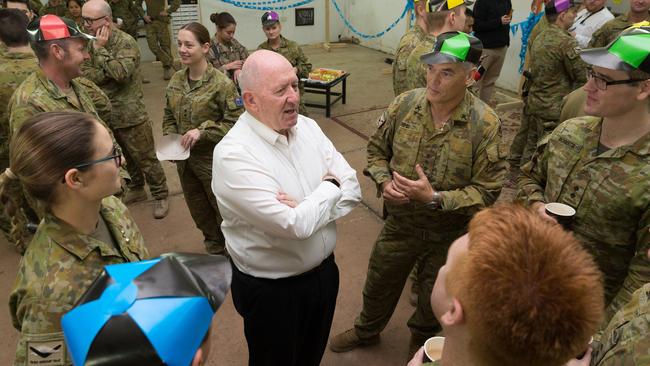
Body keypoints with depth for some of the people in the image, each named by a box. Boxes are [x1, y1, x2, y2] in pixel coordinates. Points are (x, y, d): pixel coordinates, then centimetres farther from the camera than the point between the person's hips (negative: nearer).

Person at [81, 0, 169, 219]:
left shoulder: (126, 42, -14)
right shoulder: (89, 43, 5)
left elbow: (120, 72, -27)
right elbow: (84, 75, -4)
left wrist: (100, 50, -19)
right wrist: (110, 72, -19)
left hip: (131, 115, -6)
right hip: (104, 115, 6)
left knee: (146, 159, 4)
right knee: (125, 158, 20)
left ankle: (160, 196, 19)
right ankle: (136, 190, 38)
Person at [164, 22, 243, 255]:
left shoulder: (221, 83, -18)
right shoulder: (176, 81, 1)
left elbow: (235, 122, -18)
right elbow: (169, 116, 12)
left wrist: (203, 131, -25)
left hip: (214, 160, -6)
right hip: (185, 160, 6)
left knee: (224, 212, 12)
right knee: (199, 212, 22)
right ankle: (214, 250, 45)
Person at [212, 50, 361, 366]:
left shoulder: (307, 127, -4)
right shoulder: (234, 154, -26)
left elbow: (352, 189, -7)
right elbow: (296, 225, -31)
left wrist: (306, 209, -24)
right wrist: (330, 186, -15)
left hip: (324, 271, 6)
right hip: (271, 290, -6)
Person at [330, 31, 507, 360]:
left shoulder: (486, 124, -21)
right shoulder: (404, 104, -13)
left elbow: (487, 191, -18)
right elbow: (377, 151, 1)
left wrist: (434, 197, -29)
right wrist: (384, 182, -18)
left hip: (449, 233, -2)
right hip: (399, 223, 2)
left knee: (435, 296, 24)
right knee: (379, 283, 24)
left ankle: (421, 338, 57)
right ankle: (367, 330, 56)